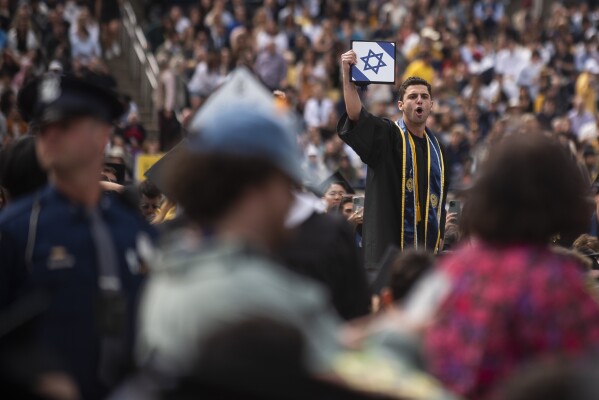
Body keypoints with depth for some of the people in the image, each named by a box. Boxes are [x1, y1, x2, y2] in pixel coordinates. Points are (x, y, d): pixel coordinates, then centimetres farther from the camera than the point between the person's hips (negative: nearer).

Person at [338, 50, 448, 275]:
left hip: (425, 244, 6)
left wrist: (439, 237, 15)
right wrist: (347, 75, -33)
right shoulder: (387, 136, -3)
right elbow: (356, 115, -22)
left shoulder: (434, 146, 14)